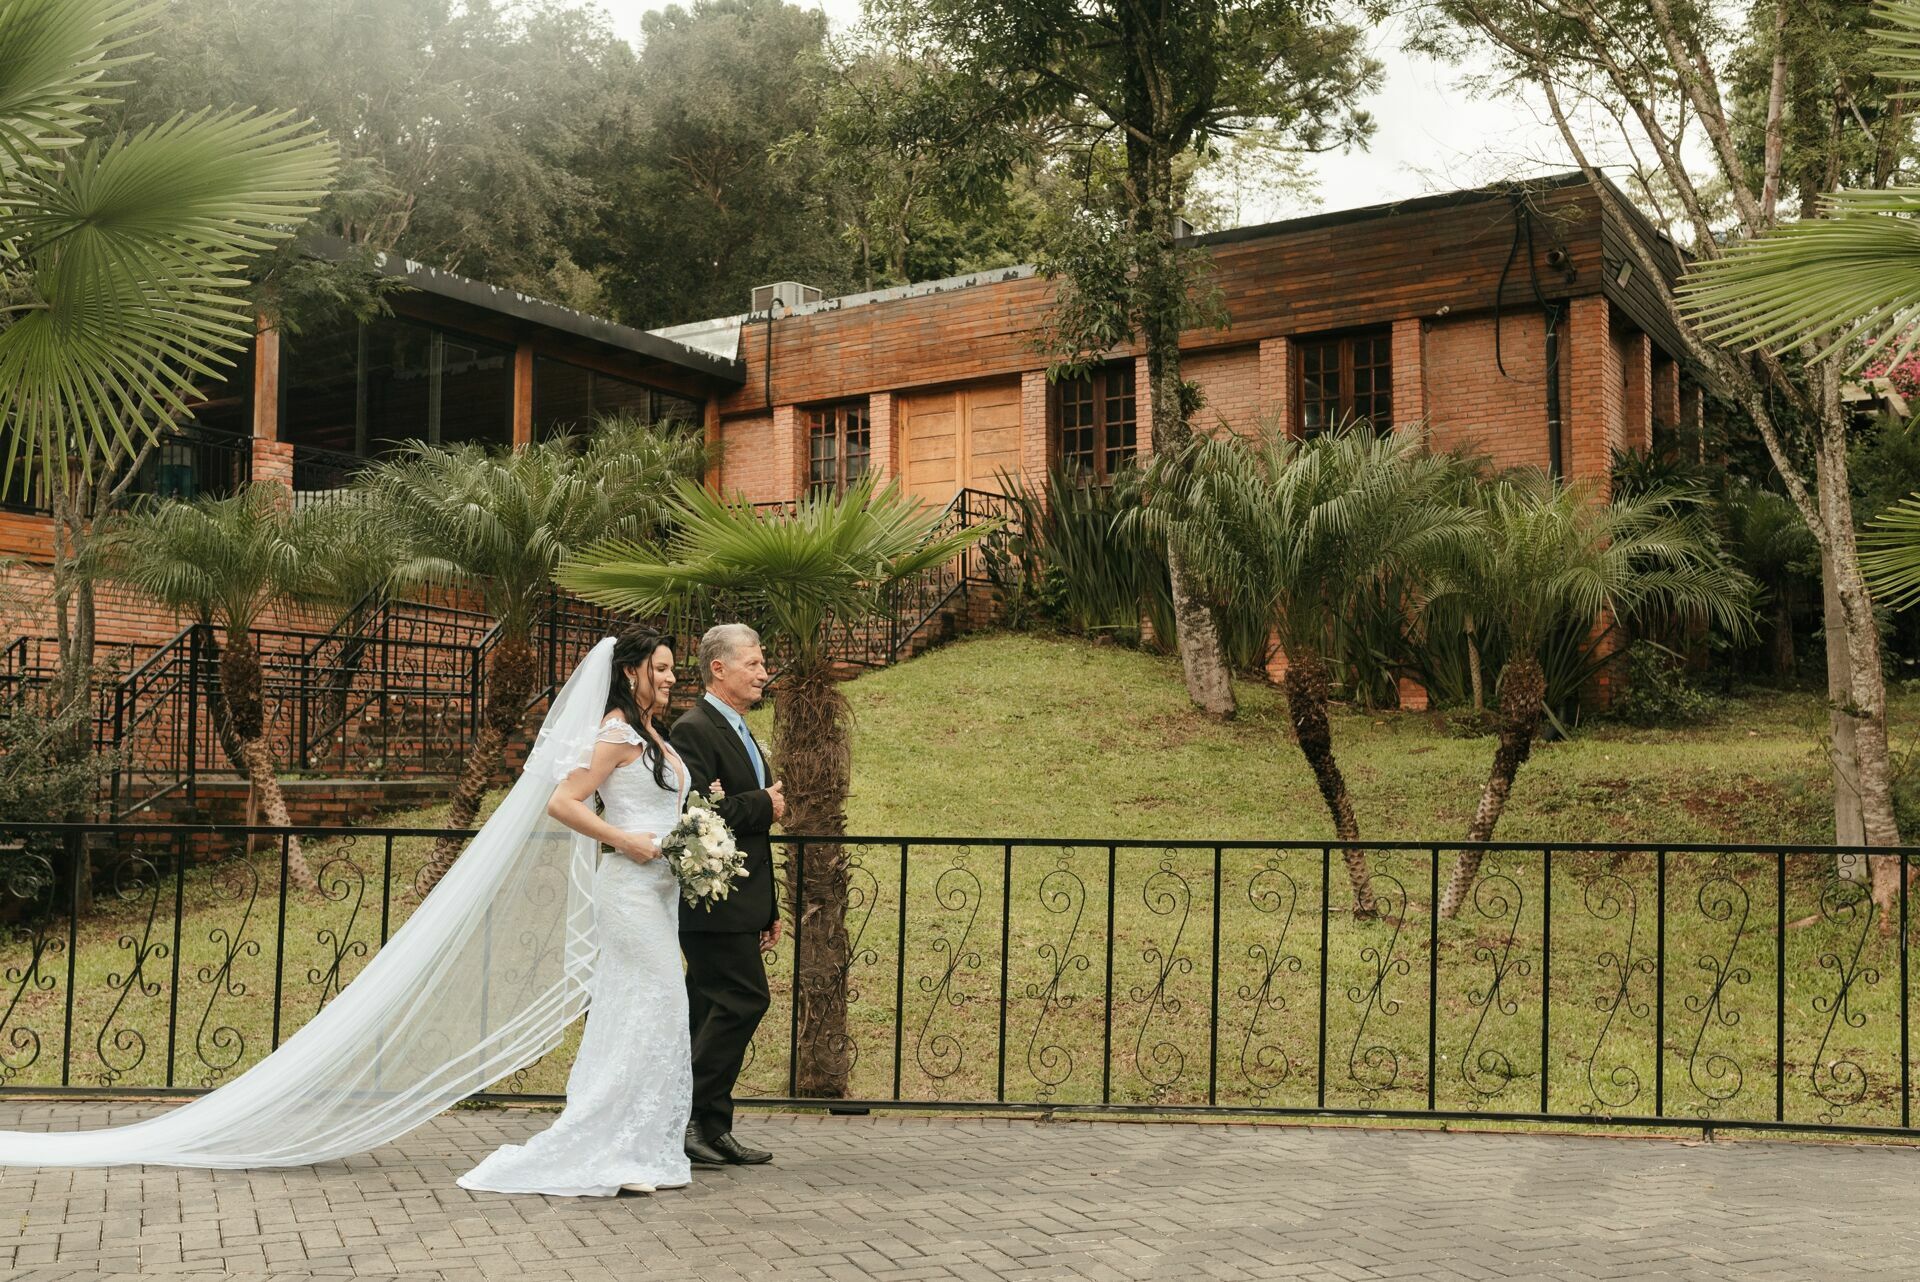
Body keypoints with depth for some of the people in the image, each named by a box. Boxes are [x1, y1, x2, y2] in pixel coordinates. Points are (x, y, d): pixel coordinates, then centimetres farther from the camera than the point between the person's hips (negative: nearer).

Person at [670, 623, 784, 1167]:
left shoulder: (740, 733, 21)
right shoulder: (694, 730, -11)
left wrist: (769, 909, 22)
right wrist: (765, 806, -12)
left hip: (739, 906, 10)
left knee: (715, 1010, 10)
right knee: (745, 999, -12)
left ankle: (712, 1131, 14)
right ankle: (696, 1119, -4)